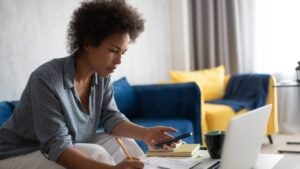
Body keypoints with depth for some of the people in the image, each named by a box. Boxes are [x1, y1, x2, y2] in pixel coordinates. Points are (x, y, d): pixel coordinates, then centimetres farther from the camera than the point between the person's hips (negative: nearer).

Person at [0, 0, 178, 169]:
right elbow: (57, 147, -33)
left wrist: (144, 133, -23)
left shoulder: (102, 76, -6)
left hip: (71, 149, 7)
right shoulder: (47, 79, -29)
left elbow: (111, 118, -2)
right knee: (95, 154, -27)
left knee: (125, 145, -5)